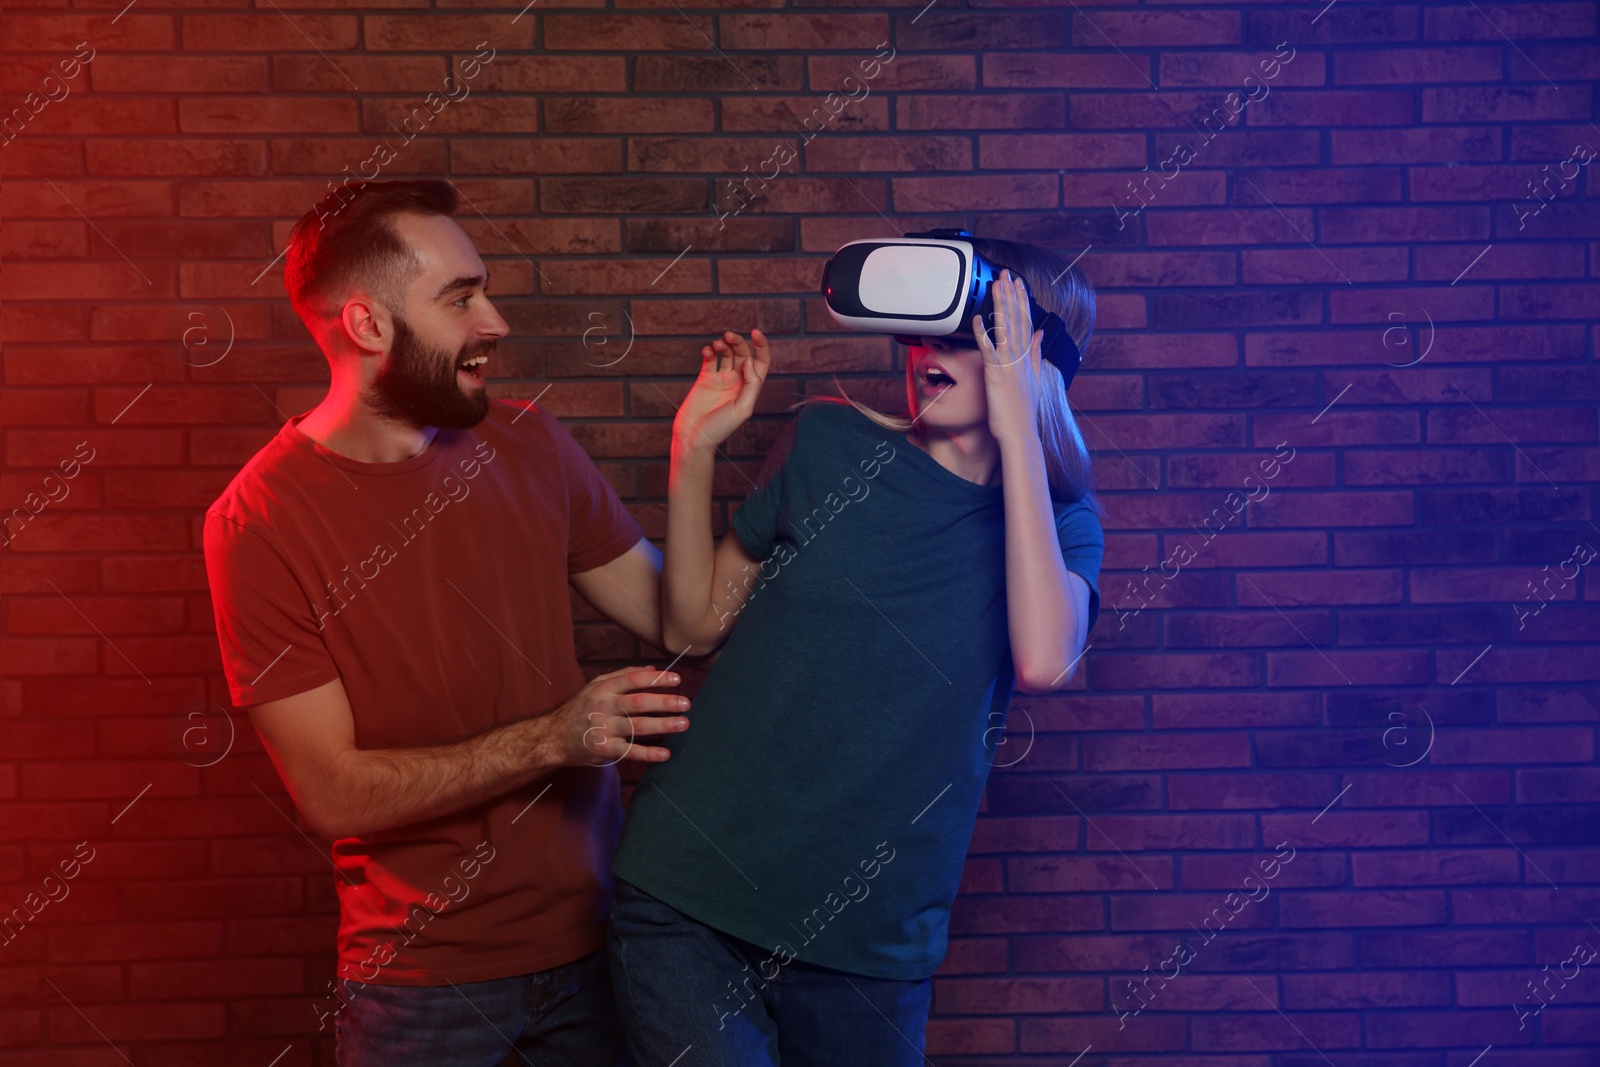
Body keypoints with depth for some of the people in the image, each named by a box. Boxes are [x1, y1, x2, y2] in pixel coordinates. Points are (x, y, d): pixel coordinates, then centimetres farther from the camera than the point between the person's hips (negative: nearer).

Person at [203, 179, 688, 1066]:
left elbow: (681, 623, 2)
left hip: (594, 930, 5)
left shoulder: (526, 446, 0)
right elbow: (334, 792, -16)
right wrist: (551, 738, -24)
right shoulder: (259, 520, -14)